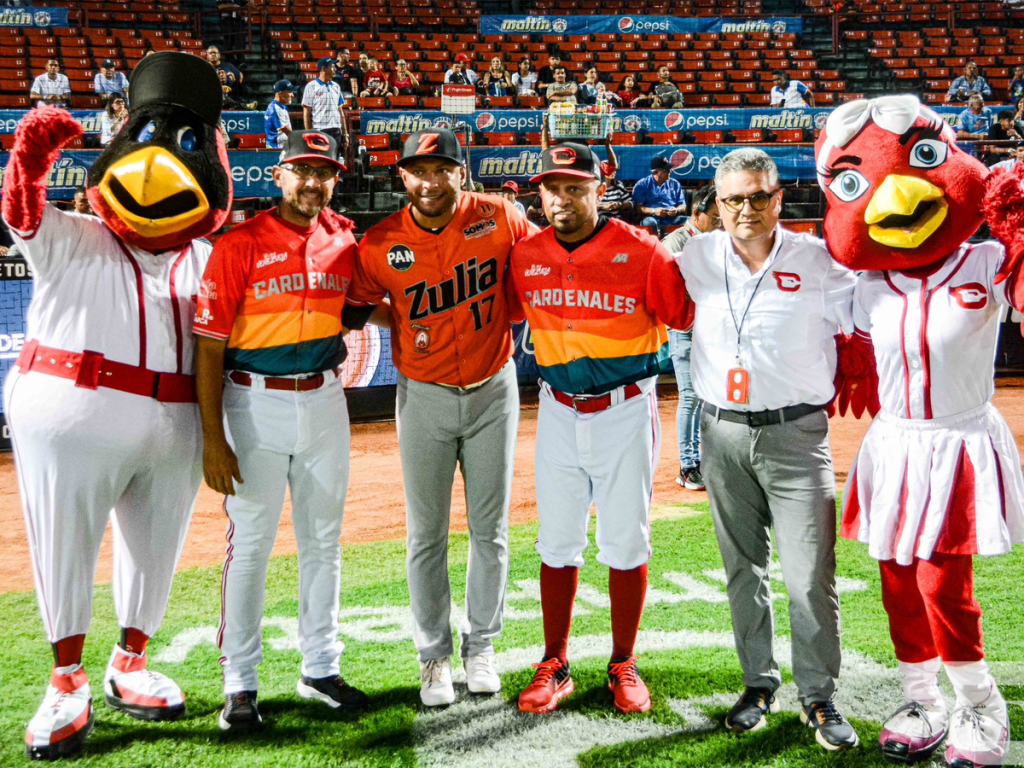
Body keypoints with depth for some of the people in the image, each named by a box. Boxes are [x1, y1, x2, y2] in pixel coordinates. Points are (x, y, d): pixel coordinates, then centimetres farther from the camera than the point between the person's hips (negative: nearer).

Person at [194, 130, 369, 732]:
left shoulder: (345, 240, 4)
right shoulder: (240, 245, -9)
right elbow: (209, 347, -11)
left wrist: (338, 340, 1)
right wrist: (214, 440, -16)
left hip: (325, 401, 5)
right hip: (256, 405, -4)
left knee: (324, 541, 12)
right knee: (250, 543, 1)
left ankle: (320, 669, 26)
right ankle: (240, 684, 14)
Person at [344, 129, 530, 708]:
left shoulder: (500, 218, -10)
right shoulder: (380, 245, -10)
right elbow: (359, 305, 5)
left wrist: (501, 316, -6)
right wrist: (408, 329, -7)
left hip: (493, 389, 0)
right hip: (423, 396, 0)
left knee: (491, 529, 9)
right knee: (427, 534, 6)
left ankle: (482, 646, 25)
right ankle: (435, 656, 20)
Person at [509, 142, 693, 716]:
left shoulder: (639, 251, -11)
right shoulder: (525, 257, 1)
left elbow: (688, 311, -6)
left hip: (626, 411, -3)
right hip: (559, 414, 3)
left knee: (626, 545, 7)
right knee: (557, 544, 10)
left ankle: (624, 667, 23)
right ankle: (555, 667, 24)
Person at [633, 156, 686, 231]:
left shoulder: (675, 184, 19)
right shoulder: (641, 185, 7)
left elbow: (683, 206, 18)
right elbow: (637, 207, -2)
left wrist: (677, 210, -6)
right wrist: (654, 211, -16)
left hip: (672, 218, 3)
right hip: (652, 218, -3)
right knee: (649, 222, -39)